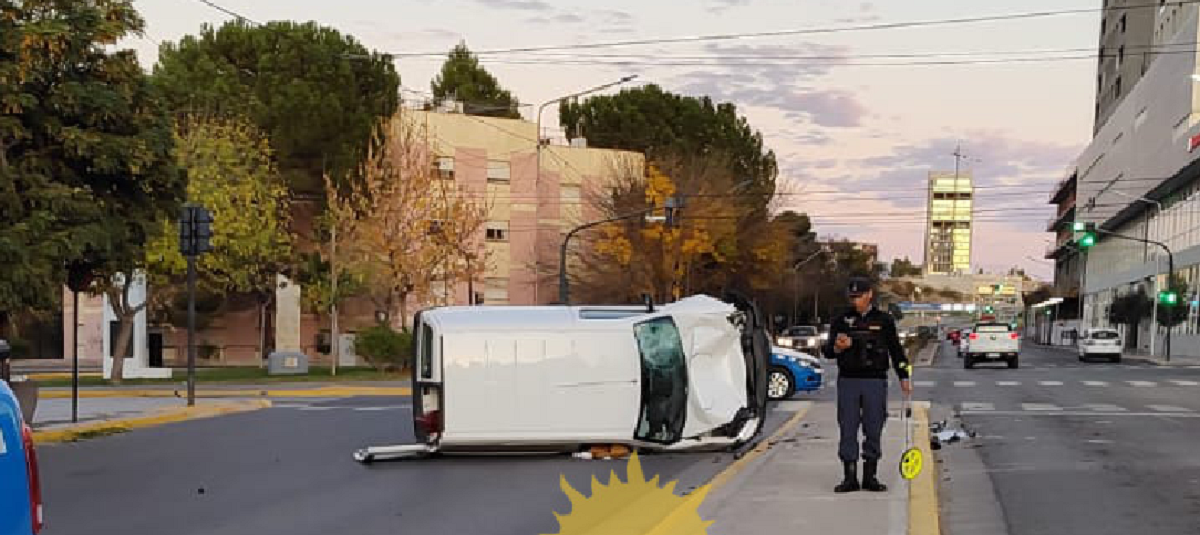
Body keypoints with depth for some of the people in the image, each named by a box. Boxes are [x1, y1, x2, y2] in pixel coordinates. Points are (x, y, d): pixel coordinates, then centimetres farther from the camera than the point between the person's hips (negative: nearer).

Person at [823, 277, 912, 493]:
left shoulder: (884, 320, 8)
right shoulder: (841, 321, 8)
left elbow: (896, 350, 14)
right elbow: (828, 351, 3)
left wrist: (904, 378, 9)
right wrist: (838, 347, -19)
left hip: (875, 380, 0)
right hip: (848, 380, 0)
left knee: (873, 430, 1)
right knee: (848, 429, -1)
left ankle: (870, 477, 9)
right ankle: (850, 477, 3)